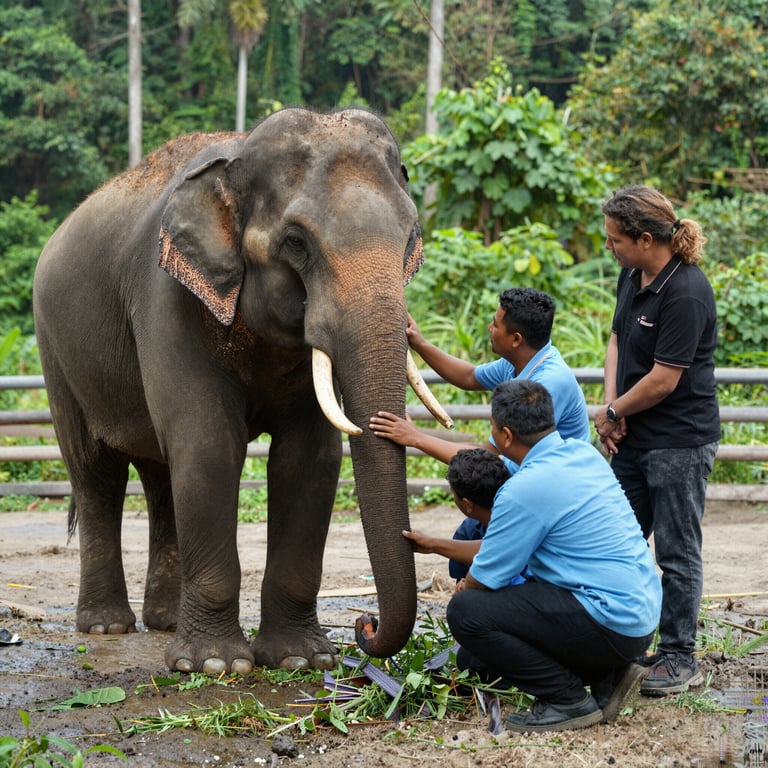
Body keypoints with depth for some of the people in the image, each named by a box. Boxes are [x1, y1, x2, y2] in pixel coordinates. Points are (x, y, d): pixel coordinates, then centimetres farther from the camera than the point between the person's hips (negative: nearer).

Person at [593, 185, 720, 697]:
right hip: (634, 438, 9)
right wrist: (610, 407, -1)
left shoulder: (686, 294, -23)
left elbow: (662, 380, -22)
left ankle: (680, 659, 10)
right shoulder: (633, 277, 4)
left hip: (679, 442, -9)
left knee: (677, 552, 0)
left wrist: (613, 413, -7)